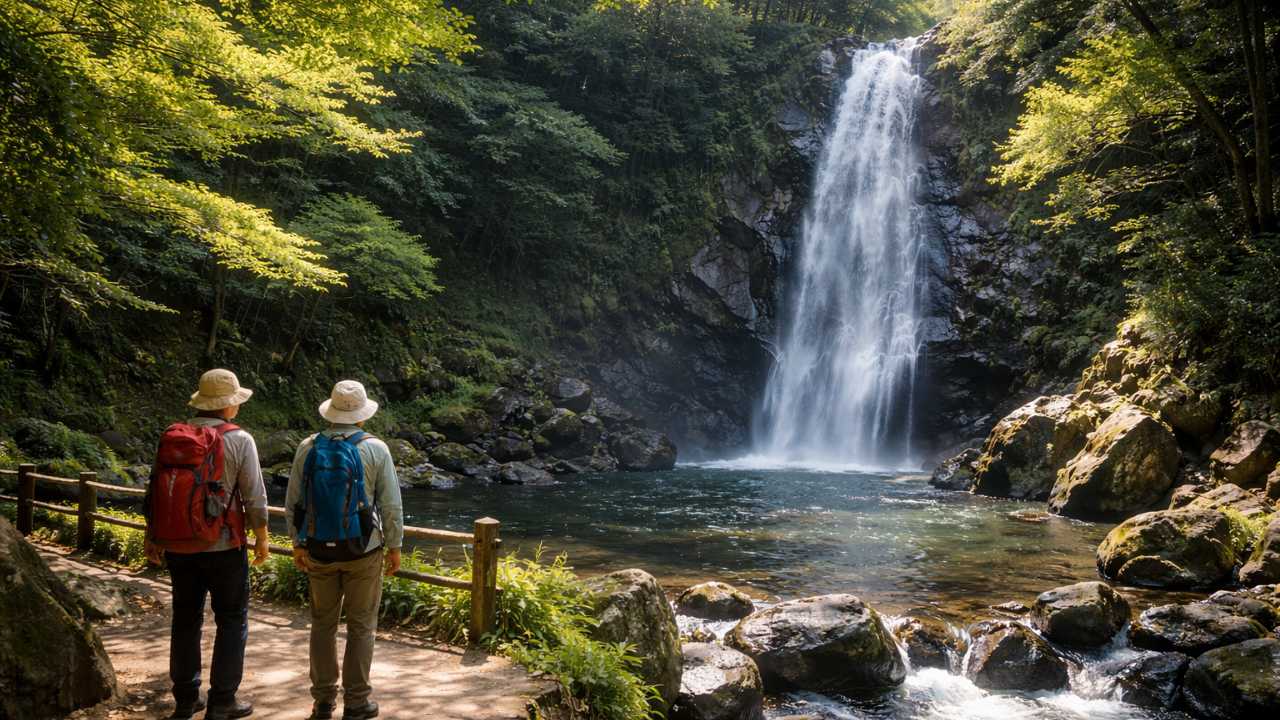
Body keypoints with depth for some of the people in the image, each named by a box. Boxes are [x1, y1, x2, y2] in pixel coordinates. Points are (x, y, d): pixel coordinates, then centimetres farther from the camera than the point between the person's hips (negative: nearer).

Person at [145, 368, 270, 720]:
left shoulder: (171, 438, 3)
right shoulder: (238, 440, -11)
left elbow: (154, 493, 7)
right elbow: (255, 496, -10)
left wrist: (153, 539, 17)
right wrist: (262, 537, 3)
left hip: (178, 547, 5)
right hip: (223, 547, -5)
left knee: (186, 621, 16)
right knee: (231, 622, 7)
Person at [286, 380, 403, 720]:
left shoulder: (308, 448, -2)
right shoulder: (375, 449, -11)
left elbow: (292, 503, 2)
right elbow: (391, 505, -9)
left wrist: (298, 544, 13)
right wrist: (395, 547, 2)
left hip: (319, 551, 3)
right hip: (362, 552, -3)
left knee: (323, 624, 16)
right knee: (361, 627, 8)